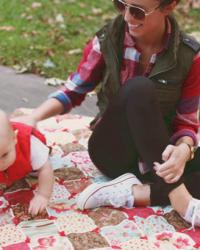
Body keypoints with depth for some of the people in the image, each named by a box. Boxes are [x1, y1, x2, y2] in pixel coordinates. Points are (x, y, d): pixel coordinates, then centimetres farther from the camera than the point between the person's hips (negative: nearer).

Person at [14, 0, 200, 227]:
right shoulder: (108, 39, -10)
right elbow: (73, 91, 0)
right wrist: (32, 118, -17)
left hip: (159, 155, 1)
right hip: (112, 151, -1)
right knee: (139, 88, -33)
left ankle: (131, 193, -27)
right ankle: (180, 199, -33)